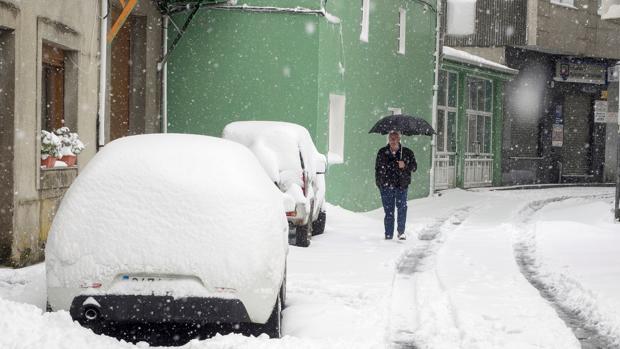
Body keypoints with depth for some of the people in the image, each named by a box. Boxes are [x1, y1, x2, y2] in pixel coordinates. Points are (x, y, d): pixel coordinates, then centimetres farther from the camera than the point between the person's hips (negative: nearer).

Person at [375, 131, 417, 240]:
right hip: (386, 186, 0)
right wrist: (379, 182, 6)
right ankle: (388, 234, 7)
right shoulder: (382, 153, 8)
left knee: (402, 208, -4)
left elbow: (414, 166, 5)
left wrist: (405, 165, -14)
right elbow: (378, 168, 12)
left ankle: (401, 231, 12)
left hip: (401, 185, 0)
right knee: (388, 210, 1)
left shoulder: (407, 152, 5)